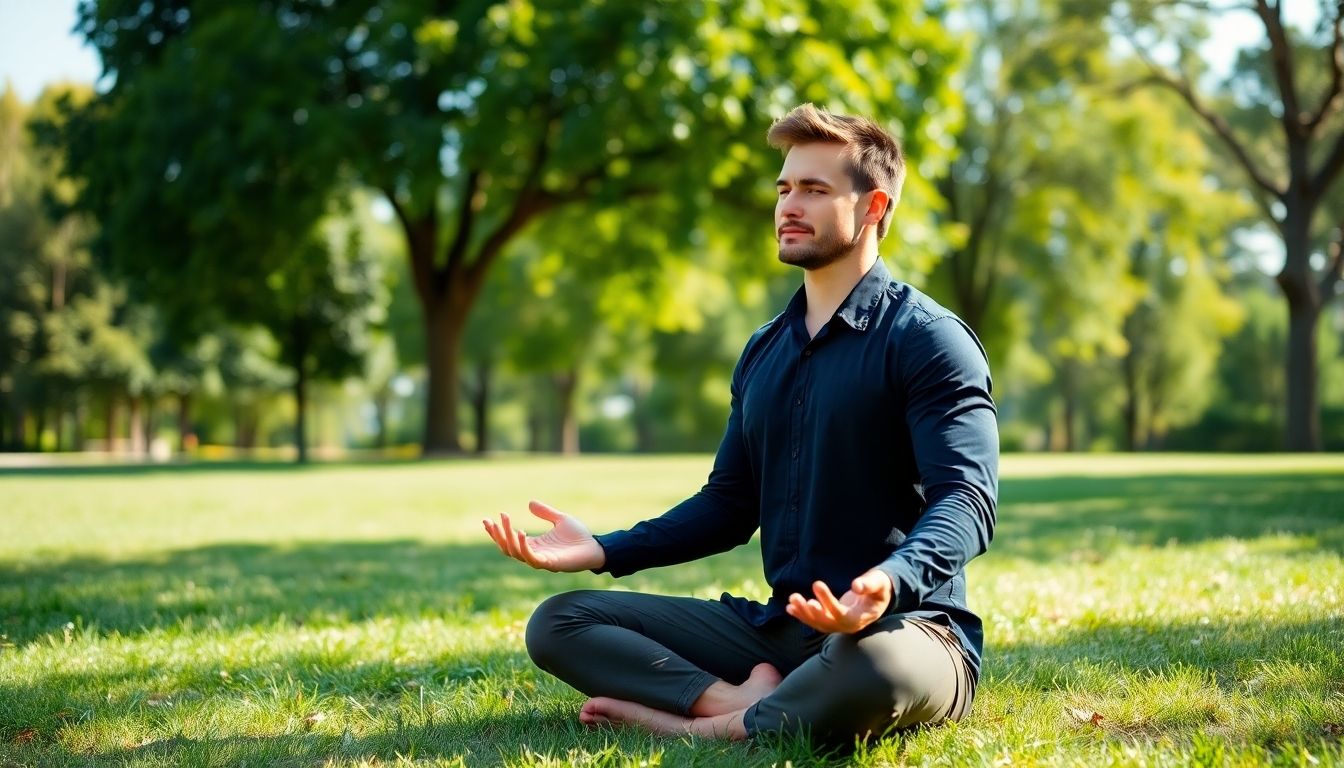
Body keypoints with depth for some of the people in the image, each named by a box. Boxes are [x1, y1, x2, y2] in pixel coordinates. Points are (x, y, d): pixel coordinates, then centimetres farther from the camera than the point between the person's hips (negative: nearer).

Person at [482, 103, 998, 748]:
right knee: (557, 624, -2)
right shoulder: (764, 352, 16)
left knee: (872, 667, -43)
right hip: (778, 629, 7)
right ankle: (745, 701, -21)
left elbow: (966, 500, -18)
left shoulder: (925, 338, -7)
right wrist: (605, 551, 4)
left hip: (903, 630, -7)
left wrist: (888, 583, -39)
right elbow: (730, 502, 19)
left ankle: (713, 728, -17)